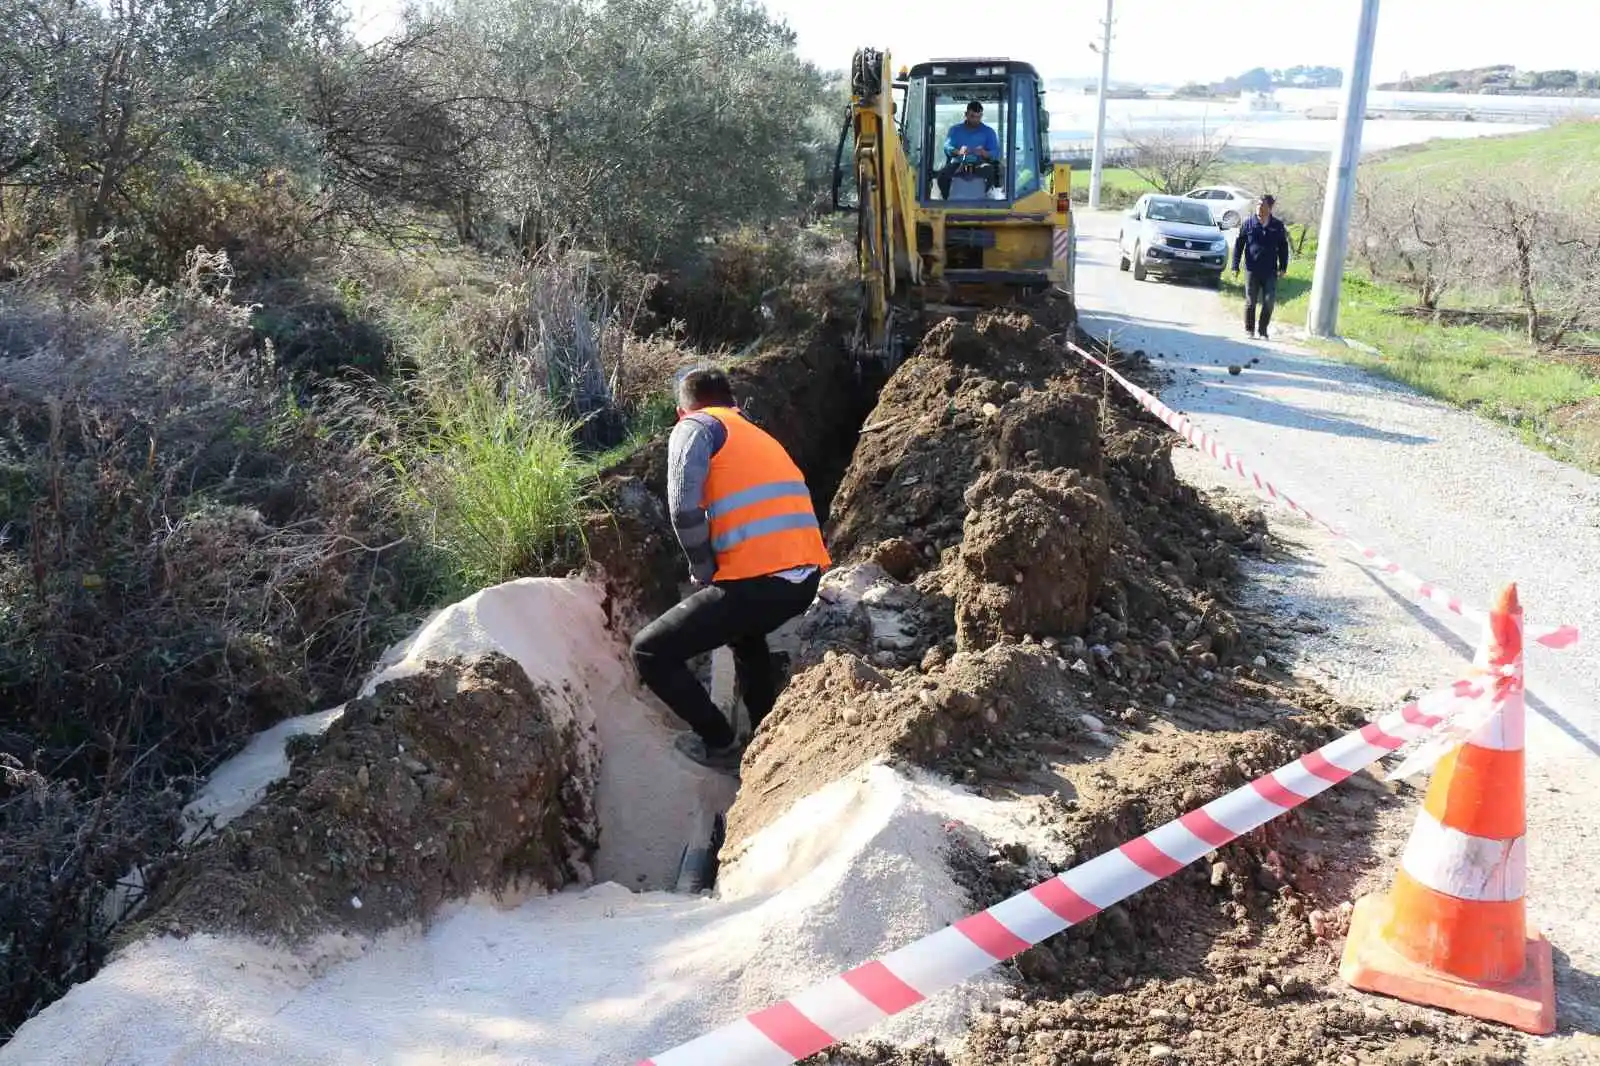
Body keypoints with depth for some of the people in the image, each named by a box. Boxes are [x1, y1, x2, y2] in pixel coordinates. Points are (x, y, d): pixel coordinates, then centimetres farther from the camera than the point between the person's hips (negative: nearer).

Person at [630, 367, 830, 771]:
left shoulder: (695, 427, 6)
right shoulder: (760, 435, 29)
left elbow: (685, 509, -9)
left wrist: (704, 574, 5)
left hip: (758, 581, -8)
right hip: (806, 577, 8)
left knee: (650, 653, 6)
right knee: (746, 629, 39)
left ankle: (718, 744, 12)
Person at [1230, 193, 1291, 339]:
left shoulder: (1278, 225, 3)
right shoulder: (1248, 223, 0)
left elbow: (1283, 248, 10)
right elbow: (1238, 245, 2)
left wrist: (1283, 267, 4)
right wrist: (1235, 266, -2)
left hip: (1270, 271, 1)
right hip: (1252, 270, -1)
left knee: (1269, 302, -2)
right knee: (1250, 301, 5)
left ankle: (1263, 330, 12)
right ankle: (1249, 330, 17)